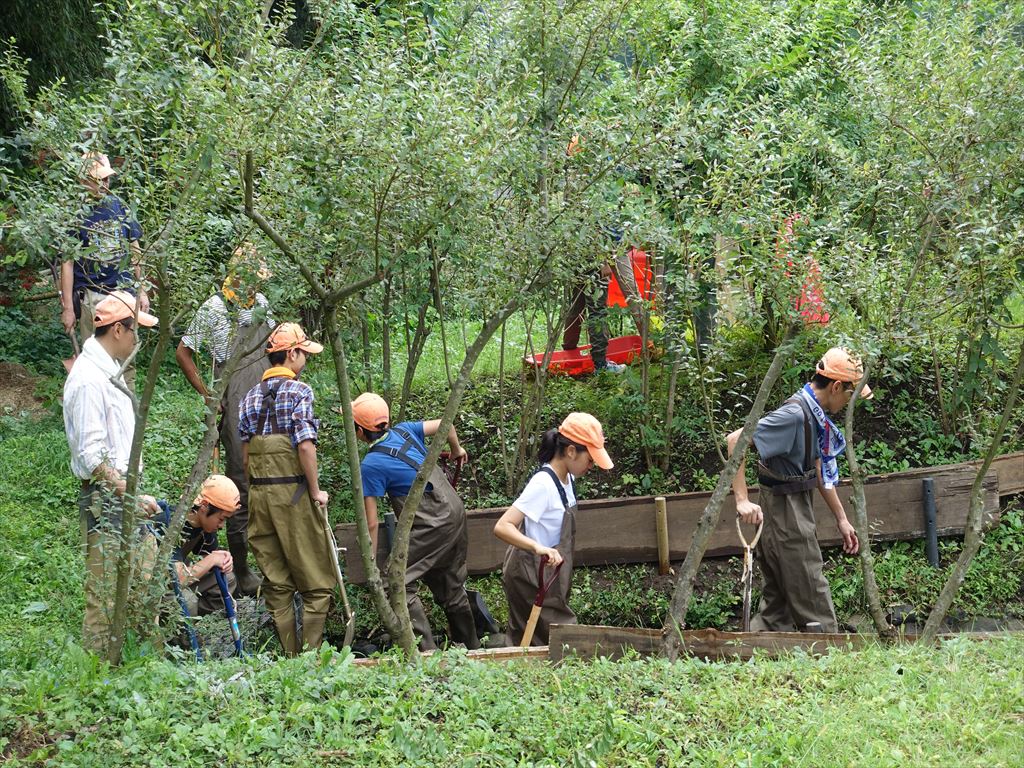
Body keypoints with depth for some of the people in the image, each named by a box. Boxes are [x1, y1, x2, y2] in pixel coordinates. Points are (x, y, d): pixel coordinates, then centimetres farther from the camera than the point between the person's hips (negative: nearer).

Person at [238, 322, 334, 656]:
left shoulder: (250, 397, 12)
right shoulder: (298, 391, -7)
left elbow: (245, 454, 11)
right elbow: (305, 446, -15)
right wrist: (316, 491, -8)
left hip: (258, 493, 6)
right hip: (293, 491, -6)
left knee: (276, 584, 10)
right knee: (315, 581, 1)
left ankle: (288, 654, 12)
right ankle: (311, 652, -4)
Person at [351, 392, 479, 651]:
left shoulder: (371, 466, -13)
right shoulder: (404, 430, 5)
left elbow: (371, 524, -11)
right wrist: (457, 450, 33)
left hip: (432, 524, -9)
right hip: (455, 511, 9)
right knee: (451, 586, 19)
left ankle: (426, 650, -15)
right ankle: (470, 646, 29)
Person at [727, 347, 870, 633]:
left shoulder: (815, 415, 9)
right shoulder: (794, 415, -21)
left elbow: (819, 470, 20)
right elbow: (735, 441, -27)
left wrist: (841, 519, 23)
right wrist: (742, 500, -31)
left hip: (797, 510, 10)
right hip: (785, 514, -10)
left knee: (778, 606, 13)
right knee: (812, 598, -3)